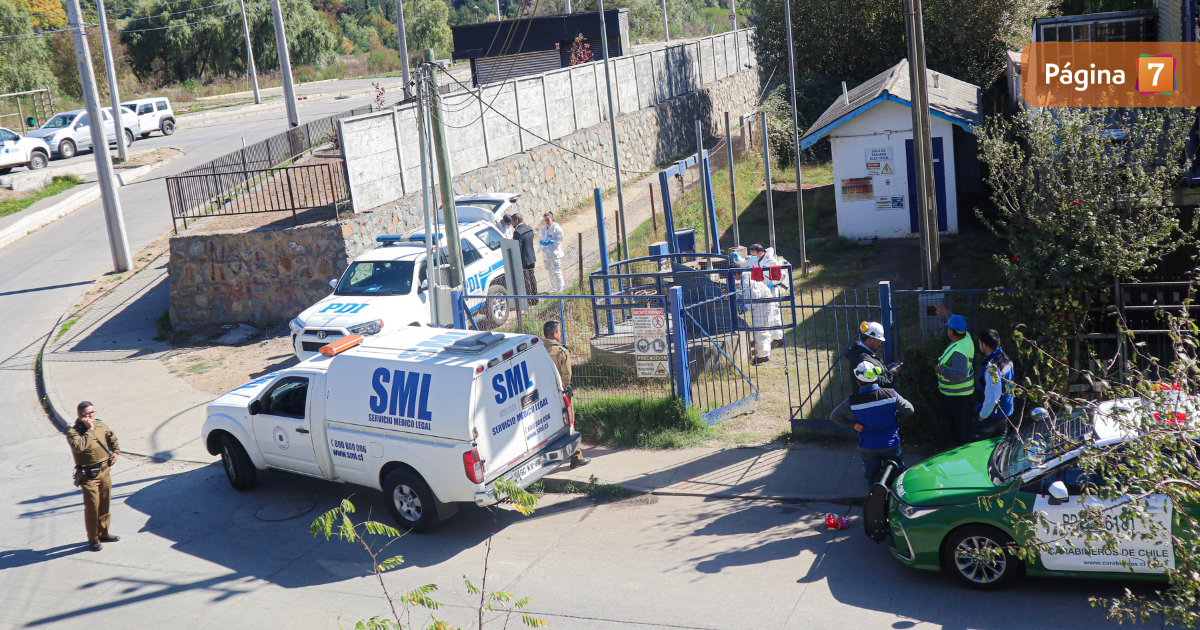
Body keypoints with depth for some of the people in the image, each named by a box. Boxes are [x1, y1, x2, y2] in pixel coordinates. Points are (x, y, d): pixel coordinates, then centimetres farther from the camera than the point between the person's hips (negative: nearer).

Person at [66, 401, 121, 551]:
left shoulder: (101, 425, 7)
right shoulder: (73, 432, -13)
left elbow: (112, 438, 25)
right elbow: (80, 446, -32)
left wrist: (115, 451, 11)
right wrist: (89, 430, -24)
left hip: (104, 472, 6)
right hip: (89, 476, -6)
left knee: (104, 505, 17)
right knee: (92, 507, -2)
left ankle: (104, 533, 32)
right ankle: (93, 540, 9)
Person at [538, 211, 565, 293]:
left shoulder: (556, 228, -8)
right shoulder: (542, 229, 11)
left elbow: (560, 240, -9)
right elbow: (539, 239, 17)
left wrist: (550, 241, -23)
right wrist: (541, 242, -7)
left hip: (555, 254, -6)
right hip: (546, 254, 7)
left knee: (556, 272, -8)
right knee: (550, 272, 15)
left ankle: (559, 289, -2)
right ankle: (553, 288, 28)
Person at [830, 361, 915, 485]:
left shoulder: (852, 401, -16)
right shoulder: (891, 394, -15)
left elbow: (834, 416, -5)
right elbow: (909, 410, -5)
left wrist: (852, 424, 1)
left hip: (868, 447, 0)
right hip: (891, 445, 0)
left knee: (872, 478, 16)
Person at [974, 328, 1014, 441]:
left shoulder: (992, 368, -31)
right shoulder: (1006, 358, -2)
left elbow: (992, 398, -30)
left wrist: (982, 415, -17)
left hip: (992, 415, -9)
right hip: (1005, 412, 9)